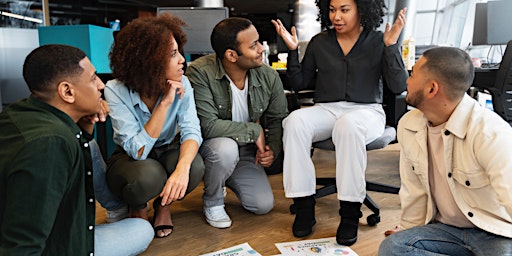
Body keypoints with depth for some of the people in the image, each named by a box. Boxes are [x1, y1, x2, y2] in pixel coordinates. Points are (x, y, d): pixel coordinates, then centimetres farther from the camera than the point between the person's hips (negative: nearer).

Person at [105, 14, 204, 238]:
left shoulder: (181, 84, -17)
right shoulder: (116, 91, -25)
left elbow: (191, 131, -24)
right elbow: (138, 151, -31)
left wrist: (182, 167, -46)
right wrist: (164, 103, -36)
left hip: (167, 152, 3)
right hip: (128, 159, -2)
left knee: (195, 167, -31)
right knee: (148, 175, -37)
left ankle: (164, 204, 5)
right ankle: (137, 208, 3)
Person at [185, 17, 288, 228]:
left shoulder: (269, 77, -10)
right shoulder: (200, 72, -25)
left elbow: (278, 120, 2)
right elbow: (208, 125, -31)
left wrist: (273, 148, -17)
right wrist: (254, 131, -25)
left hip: (245, 151, 4)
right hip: (207, 147, -4)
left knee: (264, 205, -7)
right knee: (225, 147, -39)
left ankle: (228, 177, 26)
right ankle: (212, 202, -6)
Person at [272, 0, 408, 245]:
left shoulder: (378, 41, 3)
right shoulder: (319, 42, 10)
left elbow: (398, 86, -5)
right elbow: (299, 83, 10)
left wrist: (391, 46, -15)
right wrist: (292, 50, -2)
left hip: (366, 111, -2)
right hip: (326, 110, 3)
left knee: (348, 125, -39)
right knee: (295, 121, -30)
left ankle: (350, 213, -26)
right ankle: (304, 205, -21)